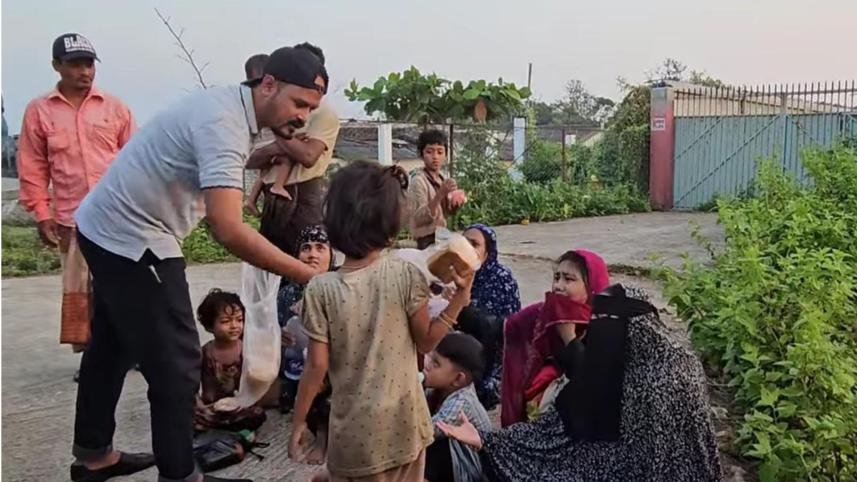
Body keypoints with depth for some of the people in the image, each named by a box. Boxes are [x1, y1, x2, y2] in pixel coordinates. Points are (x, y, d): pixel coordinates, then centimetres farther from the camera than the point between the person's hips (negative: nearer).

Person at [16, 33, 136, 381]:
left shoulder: (114, 107, 4)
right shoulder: (39, 111, 3)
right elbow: (33, 168, 4)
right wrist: (42, 214, -2)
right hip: (72, 219, 0)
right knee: (78, 291, 5)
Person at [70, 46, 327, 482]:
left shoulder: (232, 107, 4)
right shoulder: (225, 122, -26)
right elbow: (227, 230, -36)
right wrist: (305, 275, -34)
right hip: (132, 238, -11)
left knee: (114, 345, 22)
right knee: (176, 361, -2)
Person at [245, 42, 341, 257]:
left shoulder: (324, 112, -2)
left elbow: (308, 156, -18)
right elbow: (252, 161, 12)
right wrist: (275, 148, -9)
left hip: (305, 199, -7)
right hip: (273, 200, 7)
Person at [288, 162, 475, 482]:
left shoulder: (320, 289, -13)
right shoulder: (406, 275, -13)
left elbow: (317, 367, -9)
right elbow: (426, 342, -4)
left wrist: (298, 422, 3)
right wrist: (460, 296, 0)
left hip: (355, 430, -1)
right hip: (402, 423, 1)